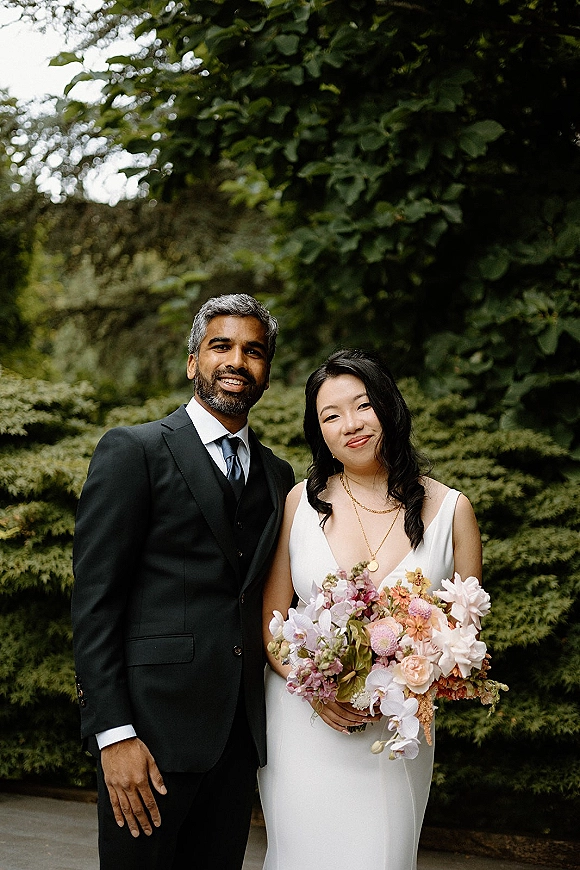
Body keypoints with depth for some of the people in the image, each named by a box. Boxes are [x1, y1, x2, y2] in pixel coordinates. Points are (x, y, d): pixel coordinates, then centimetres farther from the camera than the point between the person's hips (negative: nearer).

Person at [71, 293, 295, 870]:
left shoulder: (277, 475, 15)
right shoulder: (133, 451, -3)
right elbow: (94, 599, -9)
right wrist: (114, 733, -15)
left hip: (240, 735, 5)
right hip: (154, 729, -5)